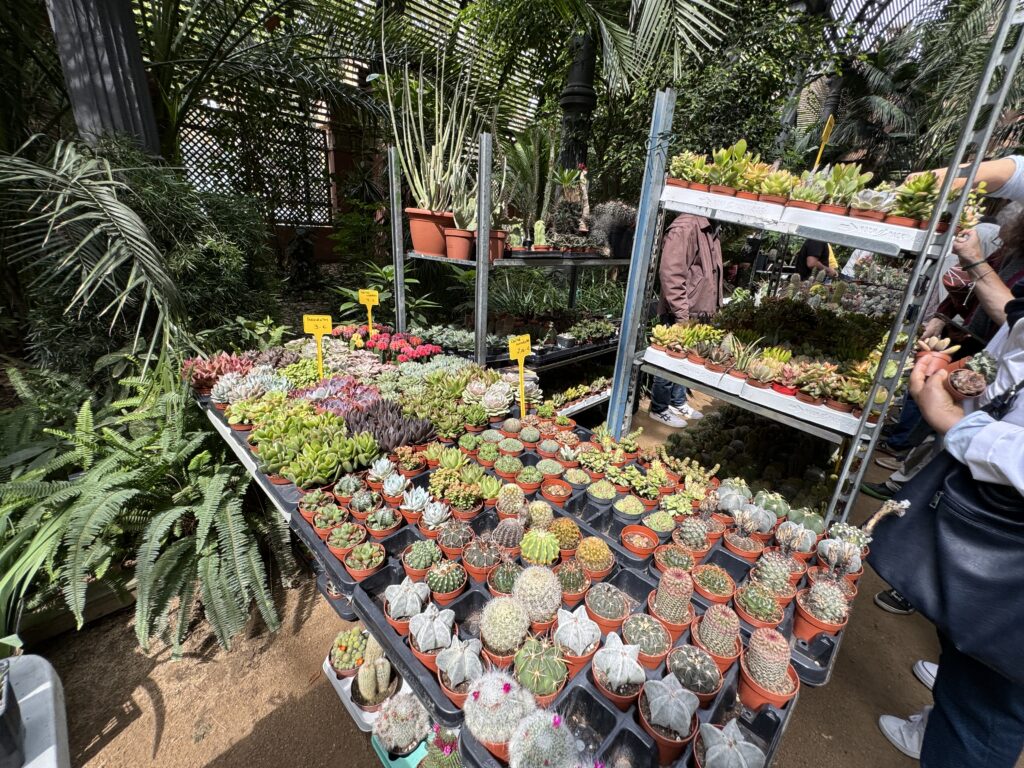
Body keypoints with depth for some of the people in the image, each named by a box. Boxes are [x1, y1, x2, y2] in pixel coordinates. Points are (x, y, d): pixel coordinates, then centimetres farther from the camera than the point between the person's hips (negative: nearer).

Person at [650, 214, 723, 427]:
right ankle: (659, 409, 16)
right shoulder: (685, 227, -16)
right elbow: (671, 273, -24)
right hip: (682, 314, -9)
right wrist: (681, 314, -24)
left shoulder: (710, 230, 14)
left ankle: (678, 402, 32)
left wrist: (715, 306, 18)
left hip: (699, 313, 9)